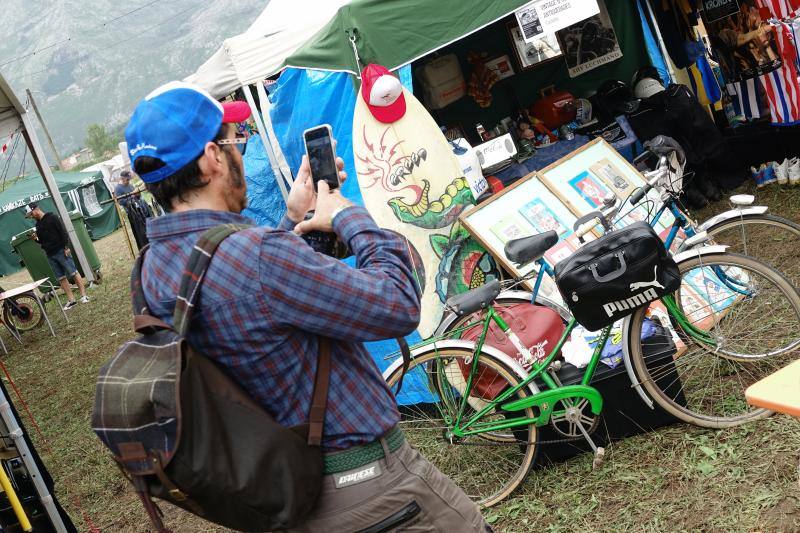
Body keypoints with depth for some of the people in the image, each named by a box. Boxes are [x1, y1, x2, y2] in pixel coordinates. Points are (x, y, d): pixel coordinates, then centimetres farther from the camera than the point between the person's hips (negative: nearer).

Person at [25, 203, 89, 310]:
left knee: (73, 273, -4)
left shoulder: (52, 217, -5)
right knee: (61, 278, 4)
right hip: (50, 255, 7)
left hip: (61, 251, -7)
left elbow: (63, 232, -10)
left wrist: (66, 247, -16)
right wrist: (36, 238, 0)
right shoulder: (38, 224, 16)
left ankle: (84, 296, -1)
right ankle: (71, 300, 6)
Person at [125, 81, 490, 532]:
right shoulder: (256, 254, -30)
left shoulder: (156, 268, -2)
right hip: (364, 484, -8)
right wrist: (351, 218, -9)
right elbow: (398, 307, -23)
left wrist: (296, 220, 9)